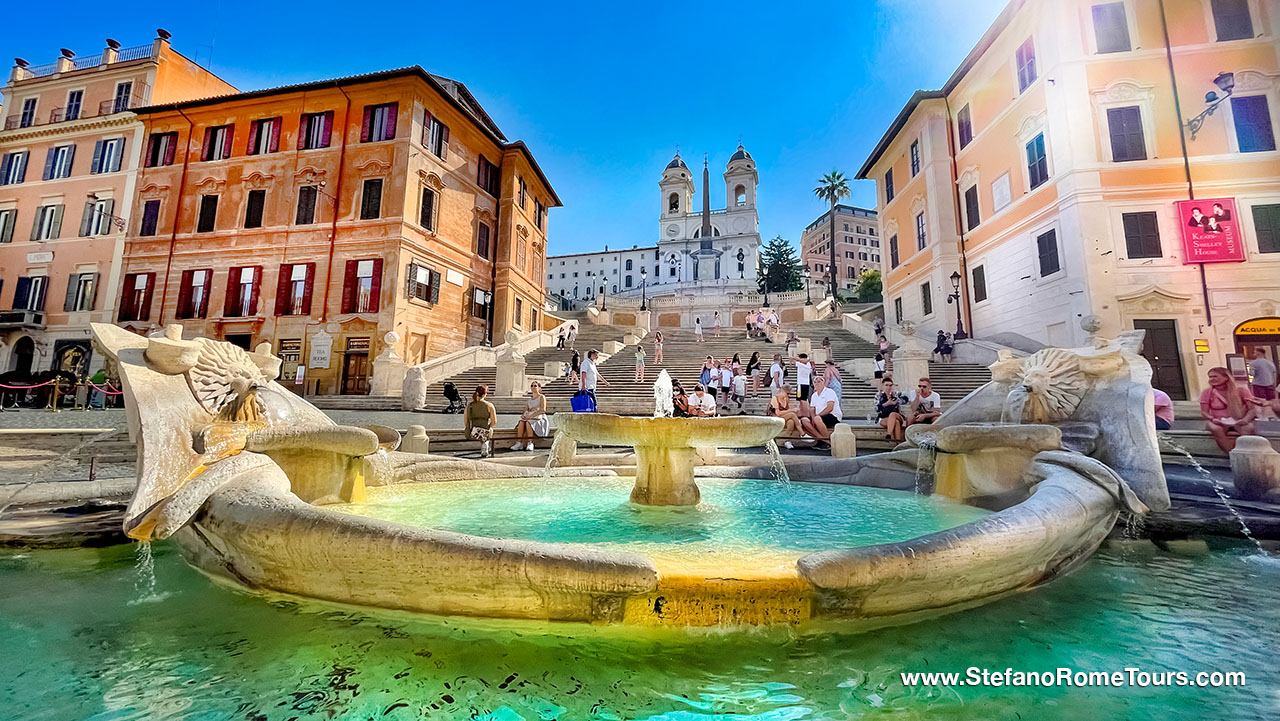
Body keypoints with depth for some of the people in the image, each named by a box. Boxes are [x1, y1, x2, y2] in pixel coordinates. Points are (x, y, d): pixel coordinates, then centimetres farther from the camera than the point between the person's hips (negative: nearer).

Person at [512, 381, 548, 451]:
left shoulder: (542, 397, 2)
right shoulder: (530, 399, 21)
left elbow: (543, 410, -11)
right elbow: (527, 409, 19)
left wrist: (531, 416, -19)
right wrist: (524, 414, -6)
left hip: (539, 419, -5)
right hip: (529, 418, 5)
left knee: (528, 422, -34)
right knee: (521, 422, -26)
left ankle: (530, 443, -29)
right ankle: (519, 443, -32)